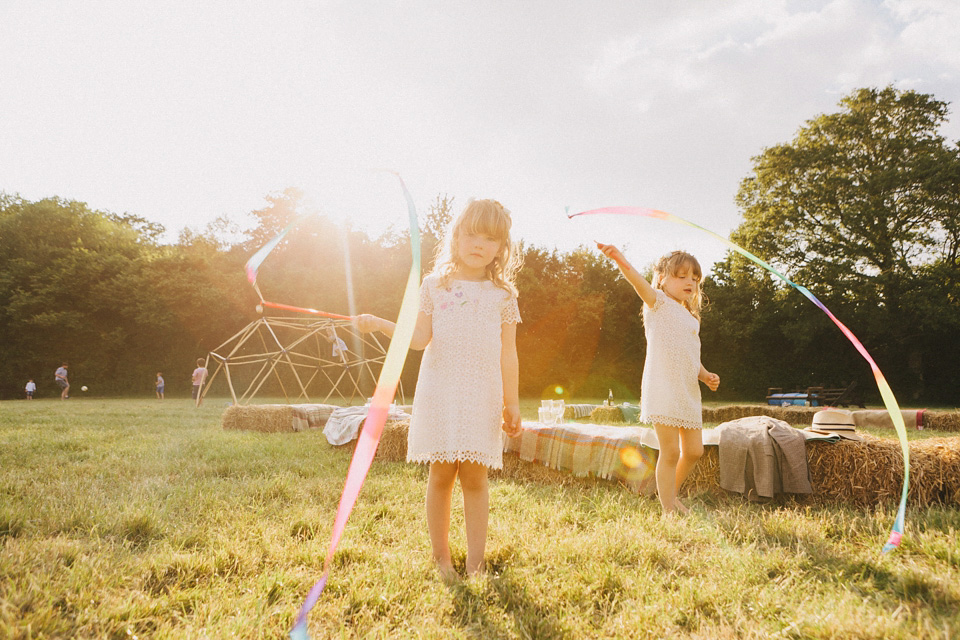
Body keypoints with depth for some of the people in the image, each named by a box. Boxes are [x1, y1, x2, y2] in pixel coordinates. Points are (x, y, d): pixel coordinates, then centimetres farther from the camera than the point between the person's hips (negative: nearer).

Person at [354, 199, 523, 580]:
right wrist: (379, 324, -15)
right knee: (441, 474, 4)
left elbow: (508, 354, 7)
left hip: (482, 397, 0)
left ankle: (475, 563, 9)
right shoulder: (435, 285, 7)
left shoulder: (502, 295, 8)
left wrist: (512, 403, 5)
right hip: (439, 392, 0)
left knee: (474, 476, 0)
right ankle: (441, 558, 17)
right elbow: (420, 338, -1)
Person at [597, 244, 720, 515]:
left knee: (693, 450, 11)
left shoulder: (692, 319, 21)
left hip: (688, 393, 8)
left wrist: (706, 376, 9)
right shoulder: (659, 303, -1)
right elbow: (640, 283, -22)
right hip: (663, 389, -8)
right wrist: (620, 260, -41)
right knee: (670, 452, -7)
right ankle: (668, 509, 4)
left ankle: (671, 494, 32)